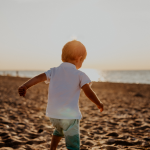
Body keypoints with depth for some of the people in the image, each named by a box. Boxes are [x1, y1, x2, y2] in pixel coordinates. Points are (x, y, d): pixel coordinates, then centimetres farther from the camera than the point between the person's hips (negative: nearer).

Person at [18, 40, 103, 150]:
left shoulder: (54, 71, 8)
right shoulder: (80, 75, -1)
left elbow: (39, 78, -7)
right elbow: (89, 92, -7)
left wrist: (25, 86, -17)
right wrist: (99, 103, 8)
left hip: (53, 114, 5)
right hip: (70, 115, -5)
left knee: (59, 130, 38)